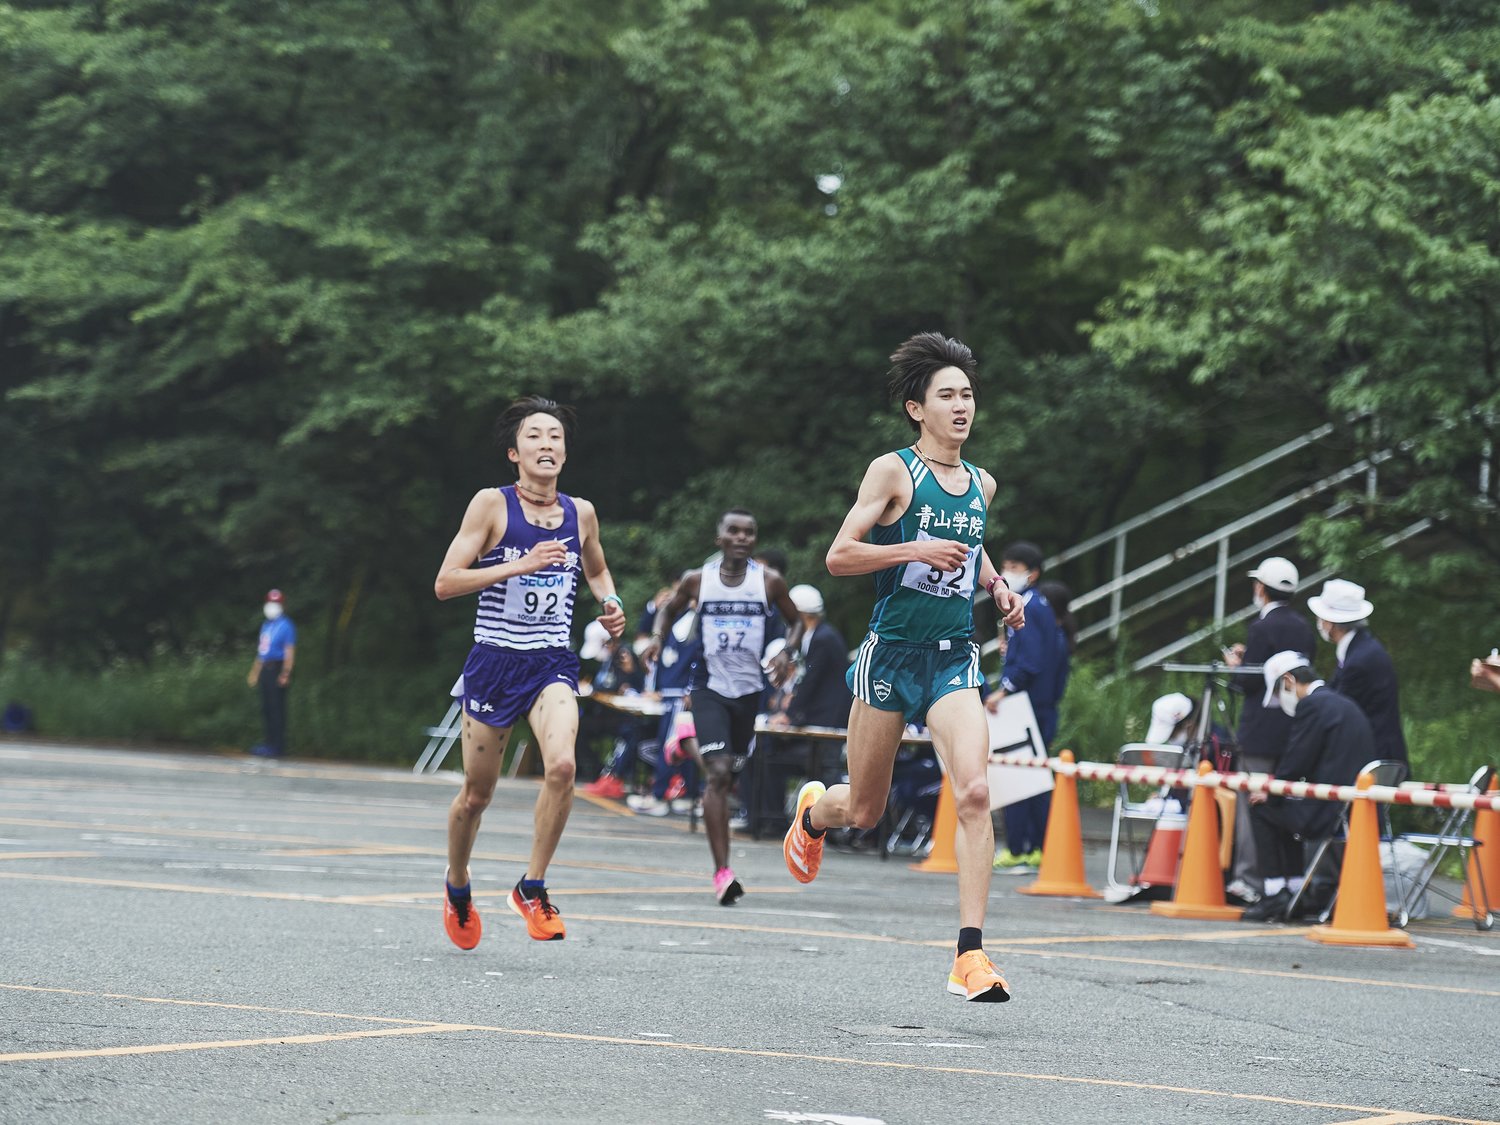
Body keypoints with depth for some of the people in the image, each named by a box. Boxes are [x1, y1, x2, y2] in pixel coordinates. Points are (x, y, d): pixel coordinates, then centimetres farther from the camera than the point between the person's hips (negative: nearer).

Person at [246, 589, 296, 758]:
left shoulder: (286, 626, -8)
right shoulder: (266, 625, 17)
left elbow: (289, 652, -13)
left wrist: (285, 674, -20)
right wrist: (254, 672, 23)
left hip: (277, 669, -9)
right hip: (265, 670, 9)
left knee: (276, 708, -9)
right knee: (266, 708, 11)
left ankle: (277, 746, -8)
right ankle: (270, 742, 17)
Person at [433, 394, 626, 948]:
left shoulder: (580, 513, 6)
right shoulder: (491, 504, -5)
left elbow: (597, 571, 28)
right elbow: (445, 583, -10)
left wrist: (611, 603, 6)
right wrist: (520, 565, -19)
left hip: (553, 663, 2)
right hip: (494, 661, -2)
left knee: (561, 765, -25)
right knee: (477, 793, 8)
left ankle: (532, 887, -9)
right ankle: (457, 883, 38)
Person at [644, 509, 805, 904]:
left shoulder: (769, 582, -1)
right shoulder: (697, 580, -1)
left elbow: (795, 621, 12)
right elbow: (670, 610, 16)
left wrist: (787, 653, -7)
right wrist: (657, 636, -5)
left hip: (749, 690, 2)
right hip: (710, 689, -2)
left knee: (730, 778, 12)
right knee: (718, 774, -17)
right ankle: (722, 872, -21)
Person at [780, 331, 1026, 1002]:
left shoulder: (982, 485, 11)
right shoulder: (893, 471, -5)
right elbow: (838, 556, -9)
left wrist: (995, 585, 13)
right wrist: (916, 550, -19)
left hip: (955, 657, 3)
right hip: (892, 653, -3)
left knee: (974, 792, -19)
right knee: (863, 812, 9)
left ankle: (970, 955, -19)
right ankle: (814, 809, 49)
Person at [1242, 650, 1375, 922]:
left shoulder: (1313, 705, -11)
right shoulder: (1344, 704, 20)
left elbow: (1296, 764, -13)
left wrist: (1271, 795, 4)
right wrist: (1275, 792, 20)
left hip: (1332, 815, -9)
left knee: (1261, 811, 10)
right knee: (1285, 810, 30)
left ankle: (1275, 894, 6)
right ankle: (1297, 893, 26)